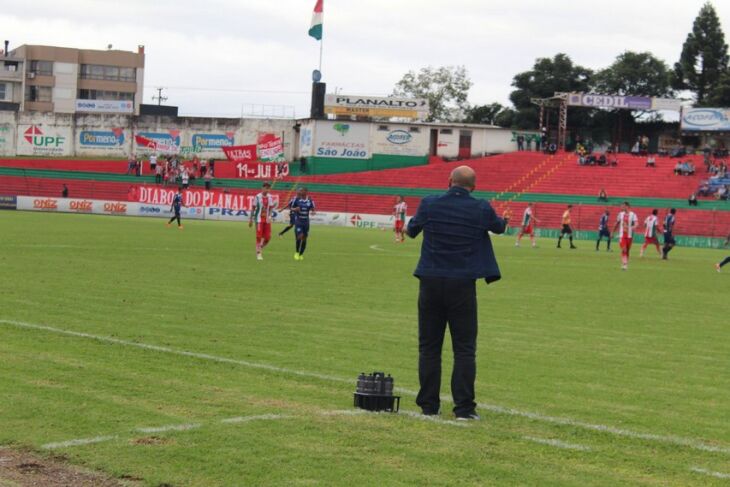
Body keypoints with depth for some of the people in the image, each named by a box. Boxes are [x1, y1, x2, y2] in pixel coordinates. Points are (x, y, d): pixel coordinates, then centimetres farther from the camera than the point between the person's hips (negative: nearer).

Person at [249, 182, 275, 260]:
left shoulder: (270, 197, 5)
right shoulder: (257, 197, -4)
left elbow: (271, 208, 4)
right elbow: (253, 209, 2)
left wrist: (269, 217, -14)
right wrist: (251, 219, 3)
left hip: (267, 220, 3)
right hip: (259, 219, -3)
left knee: (267, 237, 0)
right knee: (259, 236, -6)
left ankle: (260, 248, 26)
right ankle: (258, 253, 3)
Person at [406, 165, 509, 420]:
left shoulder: (429, 204, -4)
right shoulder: (481, 209, -4)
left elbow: (411, 231, 14)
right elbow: (498, 227, 18)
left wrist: (410, 222, 38)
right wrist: (504, 221, 43)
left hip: (430, 282, 1)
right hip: (462, 285, -1)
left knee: (429, 347, 8)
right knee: (464, 349, 4)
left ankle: (428, 405, 10)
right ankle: (464, 407, 0)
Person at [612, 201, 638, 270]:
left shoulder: (633, 214, -4)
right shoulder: (621, 214, 7)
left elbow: (636, 224, -15)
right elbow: (617, 224, 17)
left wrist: (633, 227, -37)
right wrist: (612, 232, 20)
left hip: (629, 235, -1)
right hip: (622, 235, 1)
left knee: (627, 251, 8)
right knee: (623, 250, -14)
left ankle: (626, 264, 21)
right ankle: (624, 264, -16)